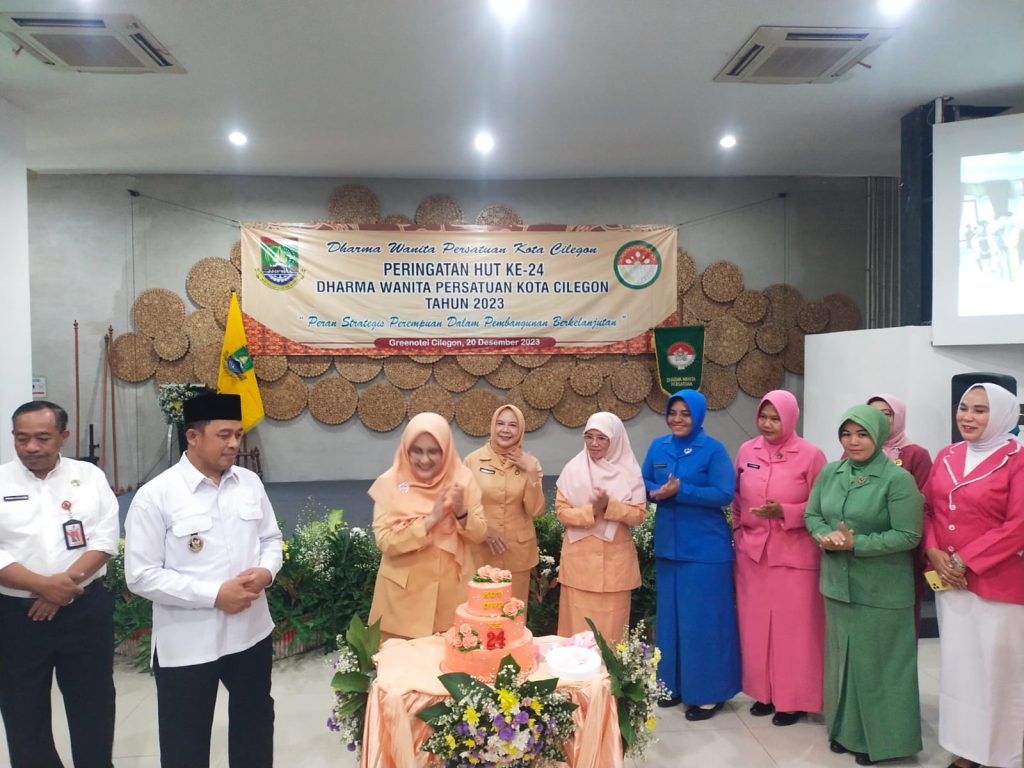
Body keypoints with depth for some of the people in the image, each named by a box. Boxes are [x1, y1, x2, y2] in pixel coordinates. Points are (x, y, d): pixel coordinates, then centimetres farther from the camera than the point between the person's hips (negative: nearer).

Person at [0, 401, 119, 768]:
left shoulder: (89, 476, 2)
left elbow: (105, 539, -4)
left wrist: (67, 582, -17)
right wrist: (43, 585, -18)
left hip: (85, 610, 1)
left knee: (93, 704, 11)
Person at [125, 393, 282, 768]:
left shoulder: (250, 483, 1)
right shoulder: (155, 496, -15)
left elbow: (271, 538, 10)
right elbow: (142, 576, -16)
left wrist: (266, 571, -12)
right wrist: (214, 594, -21)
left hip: (251, 632, 5)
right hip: (187, 645, -4)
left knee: (255, 724, 23)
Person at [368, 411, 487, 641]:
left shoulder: (462, 478, -4)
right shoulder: (390, 483, -9)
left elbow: (480, 534, -1)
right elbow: (385, 542, -16)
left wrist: (461, 513, -21)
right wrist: (431, 519, -23)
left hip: (451, 589, 2)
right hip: (404, 591, -2)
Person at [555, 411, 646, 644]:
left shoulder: (629, 472, 0)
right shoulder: (573, 469, -1)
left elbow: (639, 514, -2)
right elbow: (561, 511, -2)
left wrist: (610, 506, -18)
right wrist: (591, 511, -18)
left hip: (615, 557, 0)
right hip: (580, 557, 0)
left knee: (611, 623, 6)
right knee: (578, 623, 2)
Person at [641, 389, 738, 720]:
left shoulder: (713, 450, -8)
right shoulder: (658, 447, 7)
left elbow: (724, 494, -16)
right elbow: (643, 484, 9)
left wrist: (680, 491, -21)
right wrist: (656, 492, -14)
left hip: (705, 547, -5)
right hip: (667, 543, 6)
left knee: (703, 618, 1)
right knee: (670, 615, 13)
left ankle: (709, 692, 14)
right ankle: (675, 684, 28)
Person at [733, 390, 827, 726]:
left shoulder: (810, 455, -8)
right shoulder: (747, 451, 4)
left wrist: (783, 512, -18)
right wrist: (738, 531, 6)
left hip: (794, 555, -4)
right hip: (752, 552, 4)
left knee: (793, 627, 4)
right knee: (756, 625, 11)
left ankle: (793, 698, 19)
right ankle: (764, 692, 26)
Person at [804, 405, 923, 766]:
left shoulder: (898, 479, -13)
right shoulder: (830, 472, 4)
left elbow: (908, 535, -15)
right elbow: (812, 514, 10)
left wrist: (856, 544, -20)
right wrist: (825, 536, -12)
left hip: (881, 590, -5)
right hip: (838, 583, 5)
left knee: (876, 662, 6)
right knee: (840, 656, 16)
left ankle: (877, 737, 23)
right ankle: (844, 727, 32)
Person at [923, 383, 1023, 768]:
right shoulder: (946, 456, 7)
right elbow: (928, 508, 11)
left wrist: (965, 561, -14)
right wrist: (933, 551, -5)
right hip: (948, 580, 5)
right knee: (957, 665, 12)